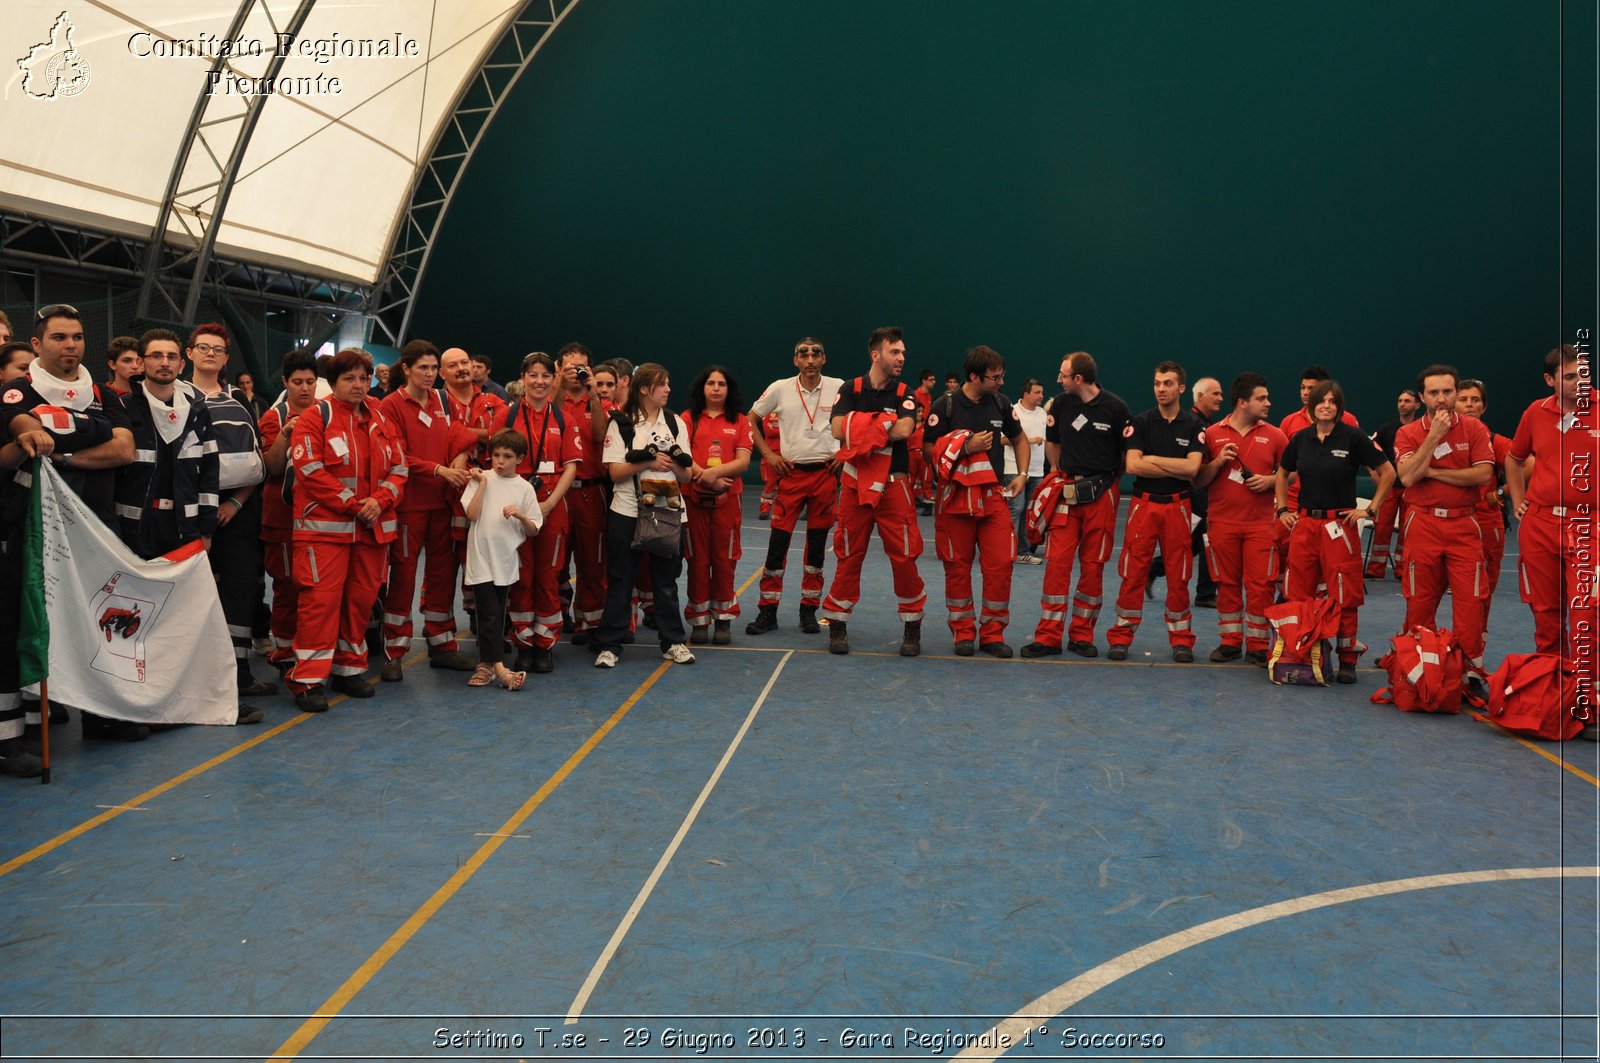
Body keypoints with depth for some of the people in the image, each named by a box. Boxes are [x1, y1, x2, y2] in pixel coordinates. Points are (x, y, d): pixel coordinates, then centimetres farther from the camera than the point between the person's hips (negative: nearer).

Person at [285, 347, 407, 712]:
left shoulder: (380, 420, 13)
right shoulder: (314, 418, -4)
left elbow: (398, 468, 10)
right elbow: (310, 471, -12)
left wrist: (379, 501, -10)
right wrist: (354, 504, -15)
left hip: (373, 528, 6)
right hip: (324, 527, -5)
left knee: (362, 598, 10)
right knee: (321, 599, -9)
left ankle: (349, 668, 24)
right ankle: (308, 679, -3)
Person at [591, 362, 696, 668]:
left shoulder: (676, 423, 9)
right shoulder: (621, 424, 0)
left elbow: (686, 475, 7)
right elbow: (615, 472, -7)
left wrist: (674, 464, -13)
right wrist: (649, 463, -17)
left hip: (667, 510, 3)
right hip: (627, 513, -3)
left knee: (666, 579, 9)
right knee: (620, 581, 2)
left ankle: (673, 642, 18)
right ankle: (608, 645, 10)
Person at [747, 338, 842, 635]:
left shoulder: (839, 388, -1)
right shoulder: (780, 388, 0)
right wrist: (769, 454, 2)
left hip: (826, 473, 0)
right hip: (791, 473, 0)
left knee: (817, 544, 7)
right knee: (778, 541, -3)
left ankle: (809, 610, 19)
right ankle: (768, 611, 7)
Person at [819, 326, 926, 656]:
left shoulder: (905, 394, 3)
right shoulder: (851, 389, 2)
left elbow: (905, 430, -18)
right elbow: (837, 429, -15)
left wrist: (860, 427, -13)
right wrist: (884, 425, -13)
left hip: (894, 484, 0)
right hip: (855, 483, 0)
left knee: (904, 557, -1)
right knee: (849, 556, 6)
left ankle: (912, 627, 13)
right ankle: (837, 625, 18)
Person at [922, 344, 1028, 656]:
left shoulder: (1000, 403, 6)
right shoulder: (945, 406, -7)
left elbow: (1019, 438, 21)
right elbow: (929, 451, -7)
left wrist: (1022, 474, 8)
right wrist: (967, 448, -16)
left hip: (993, 494, 3)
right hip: (955, 496, -3)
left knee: (1000, 565, -3)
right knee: (958, 566, 4)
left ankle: (992, 633, 9)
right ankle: (963, 632, 17)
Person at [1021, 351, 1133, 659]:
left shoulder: (1116, 408, -5)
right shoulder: (1061, 404, 5)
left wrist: (1109, 481, 3)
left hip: (1101, 495, -2)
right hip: (1066, 492, 2)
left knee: (1093, 565, 5)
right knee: (1056, 562, -3)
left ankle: (1082, 635, 15)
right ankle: (1049, 636, 2)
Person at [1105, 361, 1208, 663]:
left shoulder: (1194, 425, 4)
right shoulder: (1141, 422, 4)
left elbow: (1192, 467, -10)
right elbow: (1132, 465, -9)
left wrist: (1152, 459, -8)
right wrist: (1177, 469, -9)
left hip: (1177, 506, 0)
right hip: (1143, 504, 0)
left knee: (1178, 576, 5)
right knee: (1133, 573, 0)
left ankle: (1181, 639, 16)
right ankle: (1121, 637, 8)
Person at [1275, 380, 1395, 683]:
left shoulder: (1352, 437, -5)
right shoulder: (1300, 439, 7)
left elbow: (1387, 472, 0)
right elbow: (1283, 475, 22)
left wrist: (1370, 509, -4)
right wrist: (1283, 509, 12)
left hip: (1340, 524, -4)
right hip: (1304, 523, 4)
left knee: (1344, 596, -1)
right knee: (1298, 593, 5)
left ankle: (1348, 660, 8)